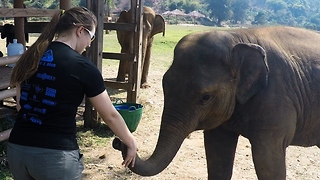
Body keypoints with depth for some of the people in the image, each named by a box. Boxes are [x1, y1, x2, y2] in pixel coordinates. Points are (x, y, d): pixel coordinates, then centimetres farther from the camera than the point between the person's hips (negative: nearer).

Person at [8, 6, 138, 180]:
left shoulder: (30, 56, 6)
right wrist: (131, 144, 11)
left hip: (17, 148, 6)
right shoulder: (82, 66, -10)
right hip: (56, 154, -5)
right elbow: (110, 116, -3)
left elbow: (20, 104, 12)